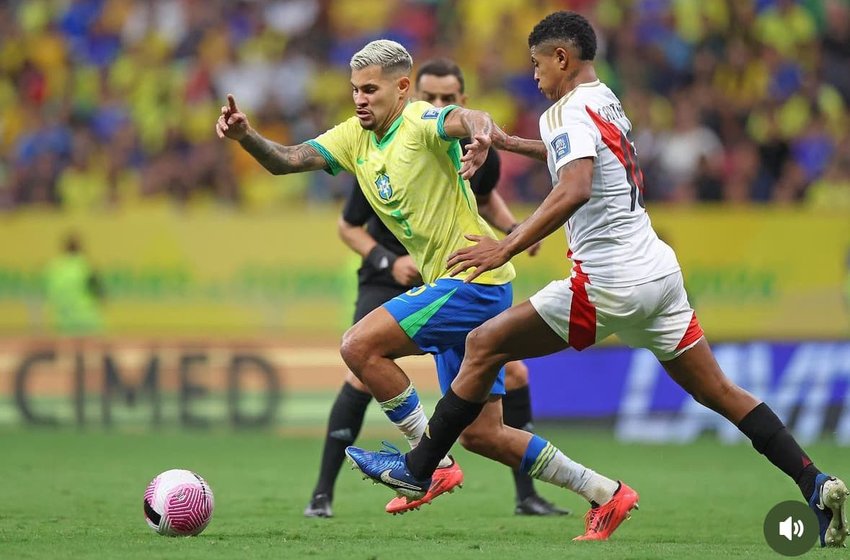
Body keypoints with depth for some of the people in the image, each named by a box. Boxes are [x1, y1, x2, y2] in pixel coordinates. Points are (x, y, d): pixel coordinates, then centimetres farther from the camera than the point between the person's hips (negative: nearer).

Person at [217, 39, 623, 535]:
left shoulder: (421, 122, -14)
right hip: (447, 286, 9)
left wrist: (482, 135, -60)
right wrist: (245, 135, -17)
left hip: (475, 278, -9)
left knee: (360, 345, -18)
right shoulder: (355, 137, 10)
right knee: (480, 435, 9)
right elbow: (285, 160, 3)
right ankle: (603, 490, 18)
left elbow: (468, 118, -36)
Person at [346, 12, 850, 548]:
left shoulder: (572, 109, -10)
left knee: (484, 345, 0)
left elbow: (576, 188, -28)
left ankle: (418, 469, 5)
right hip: (658, 269, 9)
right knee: (719, 392, 9)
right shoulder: (607, 101, 17)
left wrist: (507, 247, -30)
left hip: (610, 283, -9)